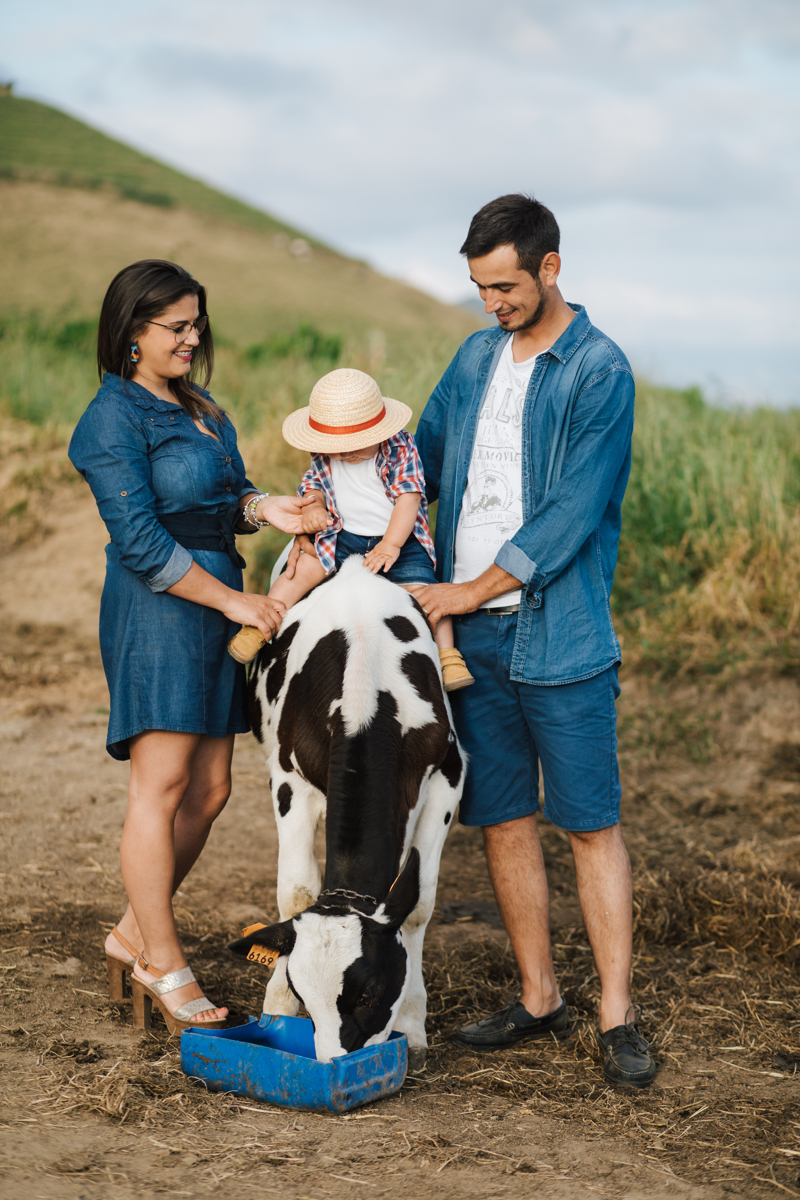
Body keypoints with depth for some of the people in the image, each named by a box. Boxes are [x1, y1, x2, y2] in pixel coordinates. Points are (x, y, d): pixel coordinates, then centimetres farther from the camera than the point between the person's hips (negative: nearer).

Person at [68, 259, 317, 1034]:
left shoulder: (197, 408, 17)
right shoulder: (115, 418, -10)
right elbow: (141, 541, -16)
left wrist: (263, 507, -7)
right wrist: (236, 601, -16)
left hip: (215, 606, 9)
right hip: (158, 609, -9)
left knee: (209, 789, 8)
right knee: (162, 787, -4)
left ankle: (134, 933, 22)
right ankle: (162, 964, 6)